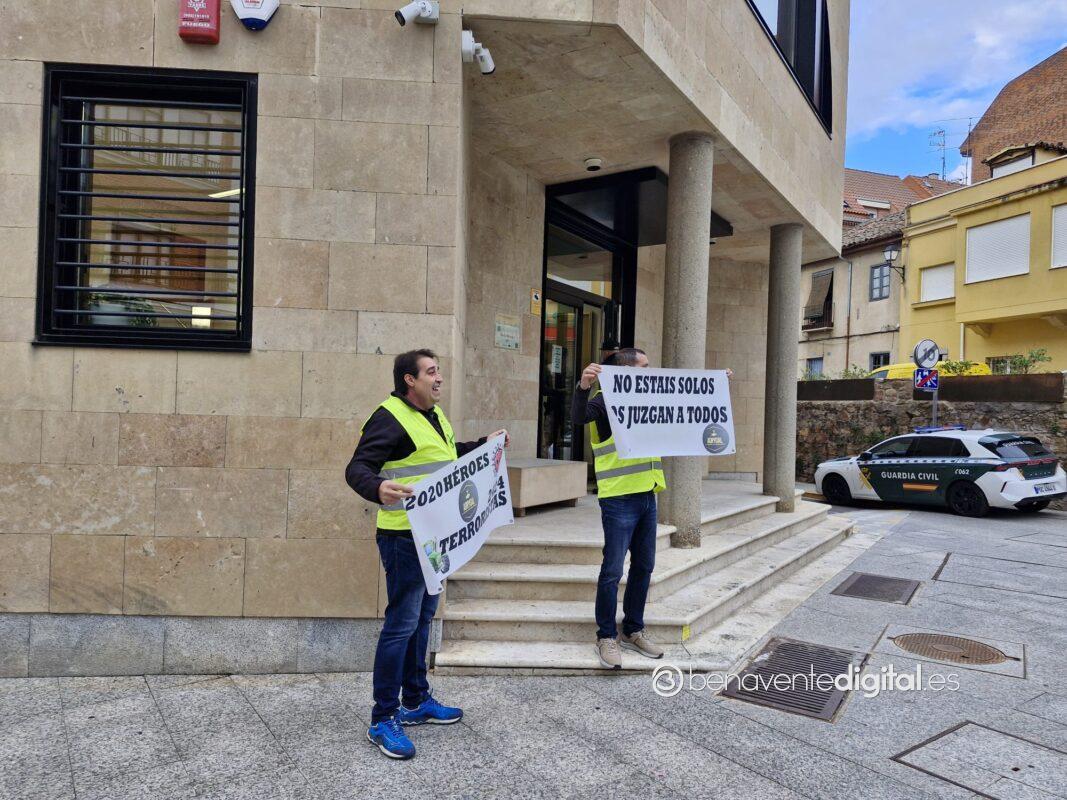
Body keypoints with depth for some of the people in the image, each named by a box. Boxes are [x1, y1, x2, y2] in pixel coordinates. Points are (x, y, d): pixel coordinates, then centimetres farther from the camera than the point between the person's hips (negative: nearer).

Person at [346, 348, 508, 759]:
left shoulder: (434, 415, 14)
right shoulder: (389, 418, -17)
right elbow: (357, 468, -24)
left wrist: (485, 445, 28)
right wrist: (379, 489, -44)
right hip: (404, 536, -10)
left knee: (422, 618, 18)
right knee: (401, 624, -4)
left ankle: (416, 701, 33)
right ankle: (382, 719, 9)